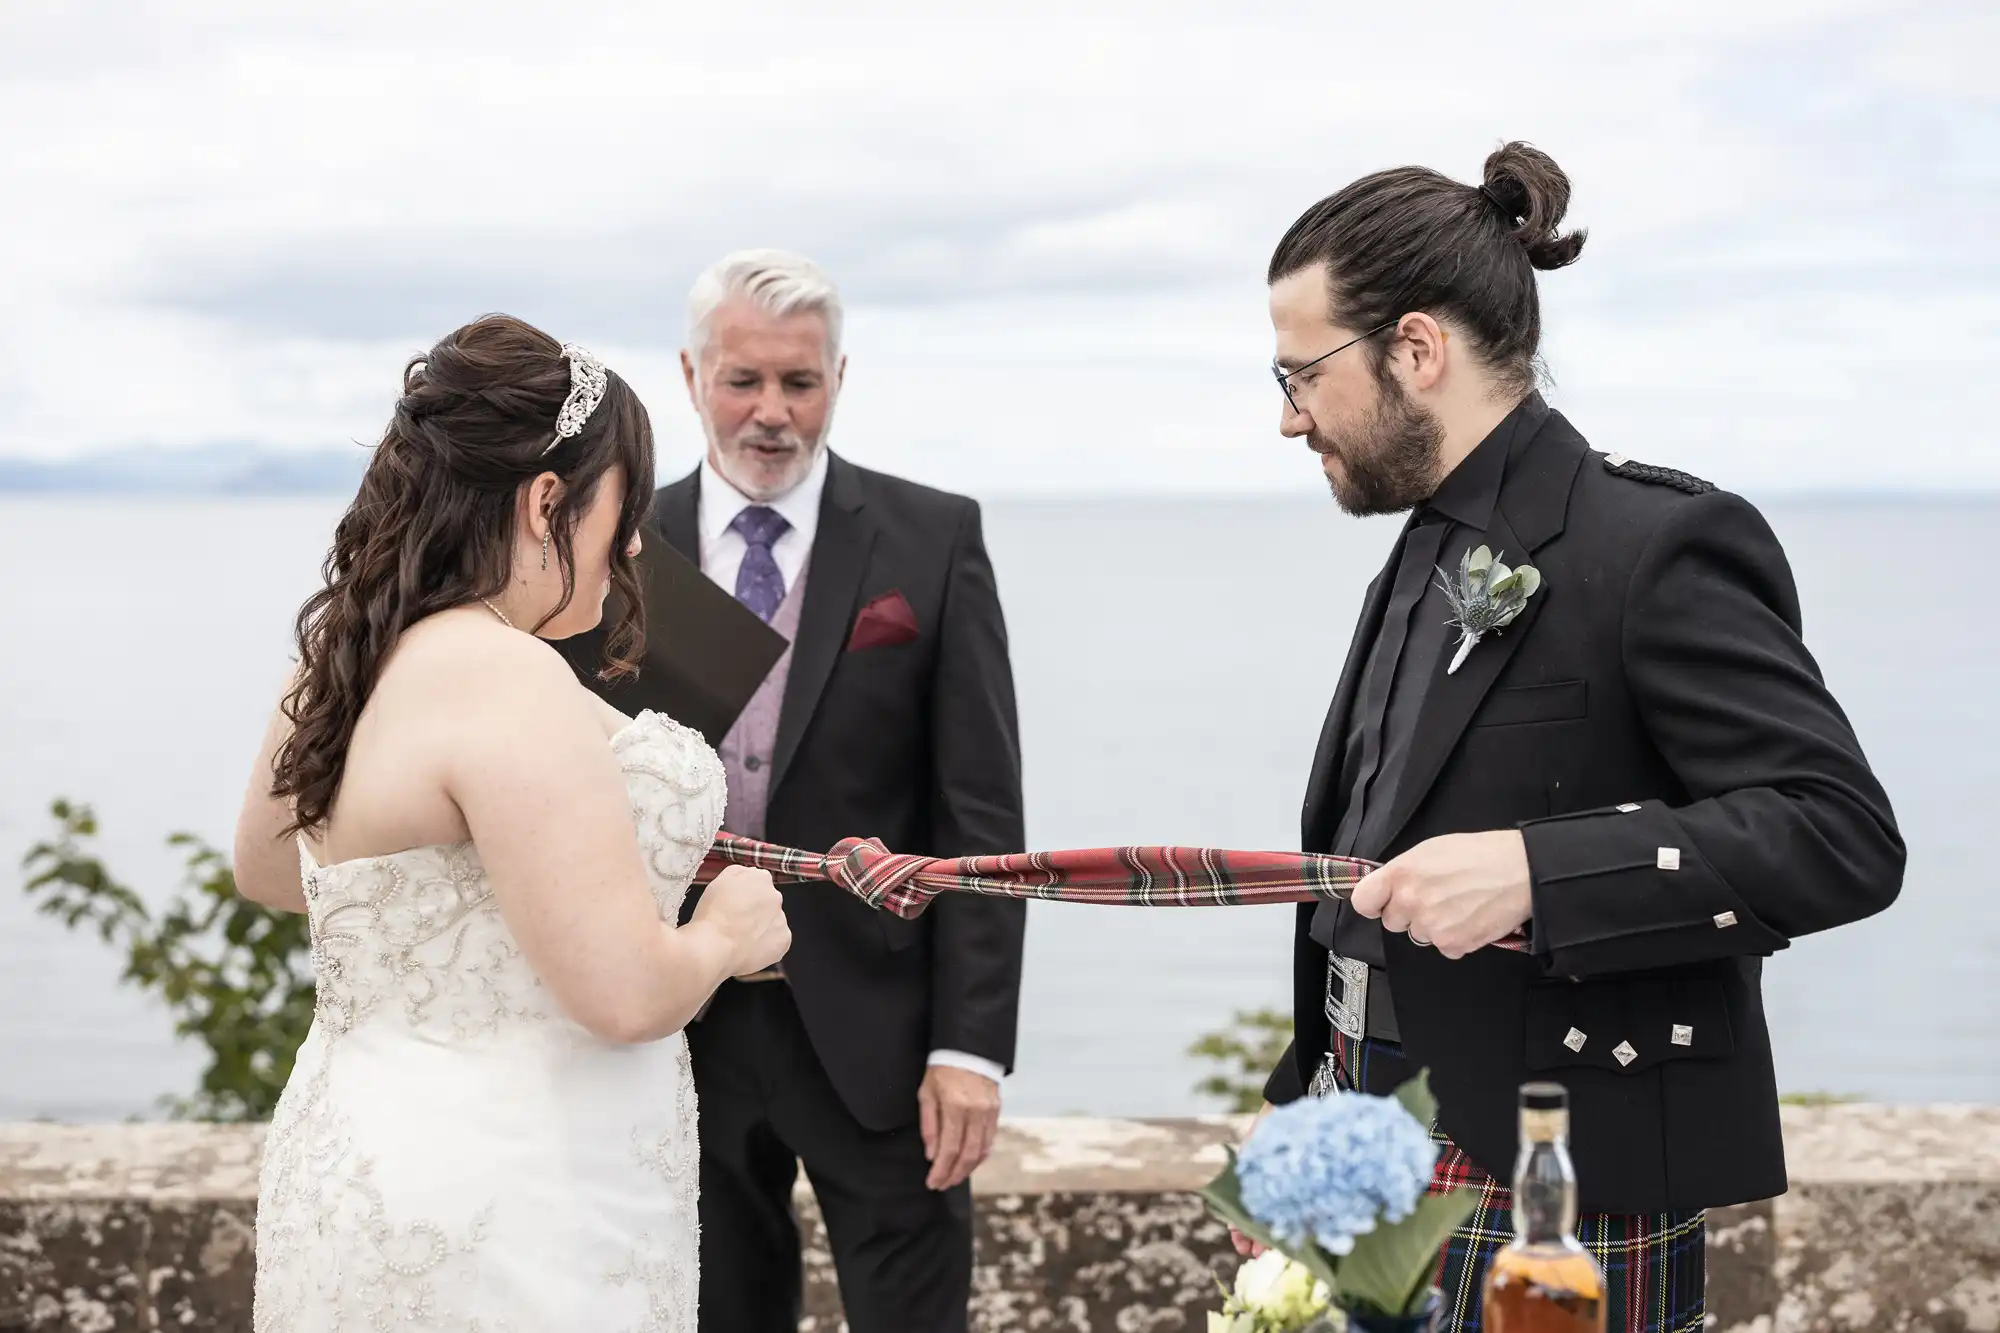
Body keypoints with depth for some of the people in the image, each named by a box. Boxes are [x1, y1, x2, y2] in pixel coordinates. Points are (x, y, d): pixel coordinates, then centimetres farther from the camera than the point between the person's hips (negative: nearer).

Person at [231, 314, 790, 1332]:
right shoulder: (506, 677, -23)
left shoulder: (345, 653, 6)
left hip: (376, 1159, 10)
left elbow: (267, 868, 24)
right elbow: (626, 992, -26)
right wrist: (726, 934, -6)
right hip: (499, 1230, -10)